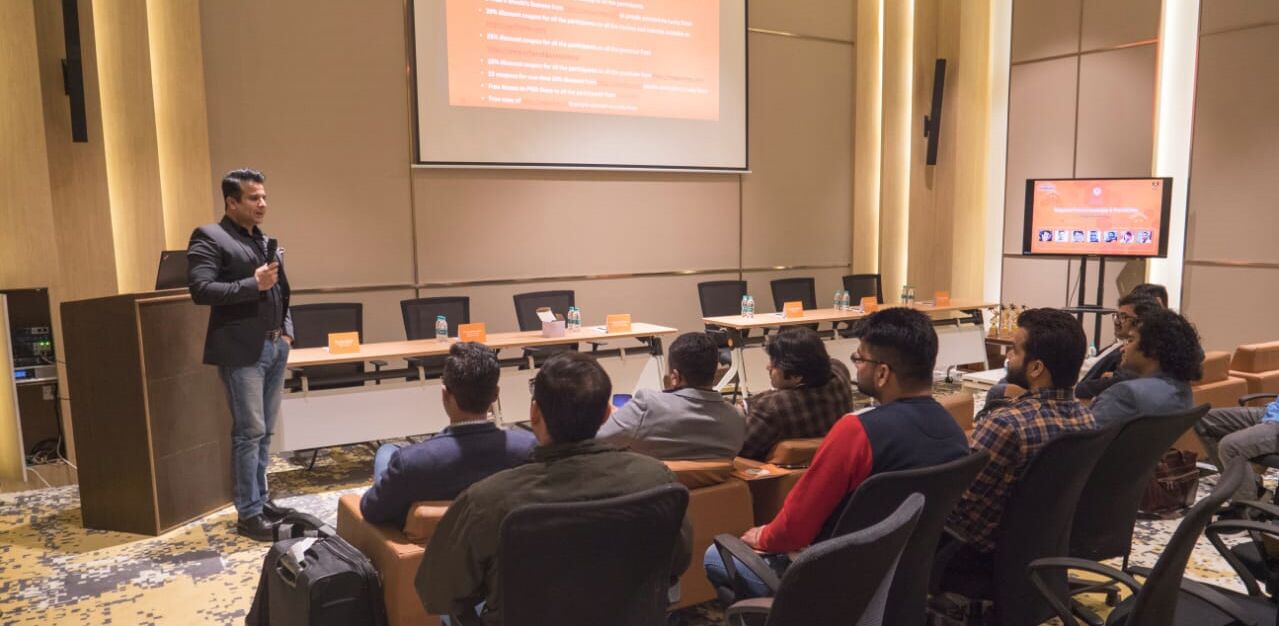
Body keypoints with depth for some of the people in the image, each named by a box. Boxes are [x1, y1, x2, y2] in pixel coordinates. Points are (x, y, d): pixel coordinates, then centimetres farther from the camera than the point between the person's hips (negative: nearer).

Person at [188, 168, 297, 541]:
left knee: (264, 431, 13)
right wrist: (253, 283, -20)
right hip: (242, 350, -7)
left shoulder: (267, 242, 17)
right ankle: (249, 514, 4)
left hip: (275, 348, 7)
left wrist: (287, 327, 11)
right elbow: (201, 290, -17)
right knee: (249, 432, -4)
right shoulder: (209, 238, -6)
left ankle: (261, 500, 23)